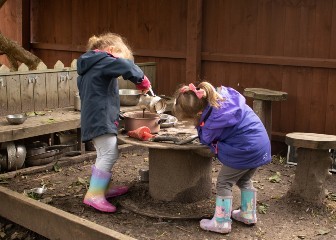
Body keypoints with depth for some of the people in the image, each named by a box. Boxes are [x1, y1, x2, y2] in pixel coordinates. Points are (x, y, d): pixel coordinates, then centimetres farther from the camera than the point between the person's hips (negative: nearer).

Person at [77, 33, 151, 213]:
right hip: (101, 119, -10)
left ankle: (104, 188, 30)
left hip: (92, 119, 10)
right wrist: (141, 79, -7)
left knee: (105, 155, 20)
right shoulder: (103, 61, -9)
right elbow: (126, 66, -26)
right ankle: (94, 195, -14)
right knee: (109, 154, -12)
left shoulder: (87, 66, 21)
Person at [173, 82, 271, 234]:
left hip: (244, 150, -9)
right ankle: (248, 214, 36)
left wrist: (199, 125, 11)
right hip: (261, 142, 9)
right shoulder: (223, 92, 0)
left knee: (224, 183, 7)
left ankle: (221, 223, 12)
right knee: (244, 180, 26)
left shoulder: (212, 121, -21)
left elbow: (206, 140, -3)